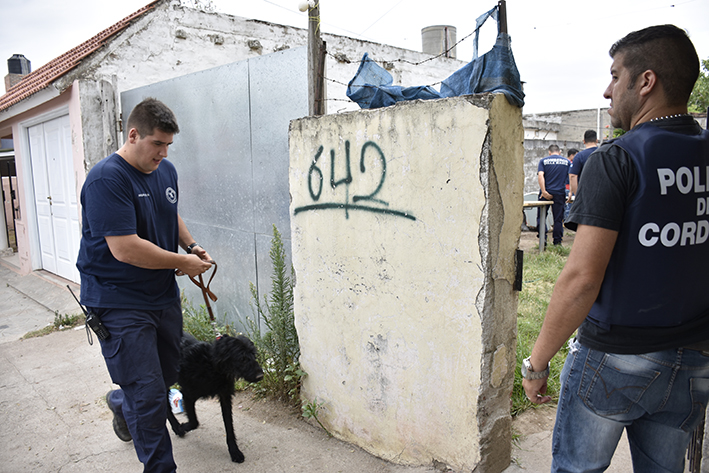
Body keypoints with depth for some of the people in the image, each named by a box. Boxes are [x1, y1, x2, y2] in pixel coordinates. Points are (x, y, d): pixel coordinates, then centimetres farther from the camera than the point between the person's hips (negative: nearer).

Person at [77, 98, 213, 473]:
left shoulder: (166, 171, 7)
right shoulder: (107, 180, -20)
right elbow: (125, 248, -26)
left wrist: (192, 246, 5)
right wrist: (183, 263, -17)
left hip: (164, 297, 8)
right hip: (120, 305, -8)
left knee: (168, 375, 21)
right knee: (149, 396, -3)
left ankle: (121, 403, 52)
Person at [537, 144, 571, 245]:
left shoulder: (543, 161, 6)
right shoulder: (567, 162, 11)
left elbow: (540, 175, -9)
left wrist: (544, 191, -14)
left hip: (546, 193, -1)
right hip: (560, 193, 1)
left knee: (541, 217, 6)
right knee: (558, 219, 6)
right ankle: (557, 242, 8)